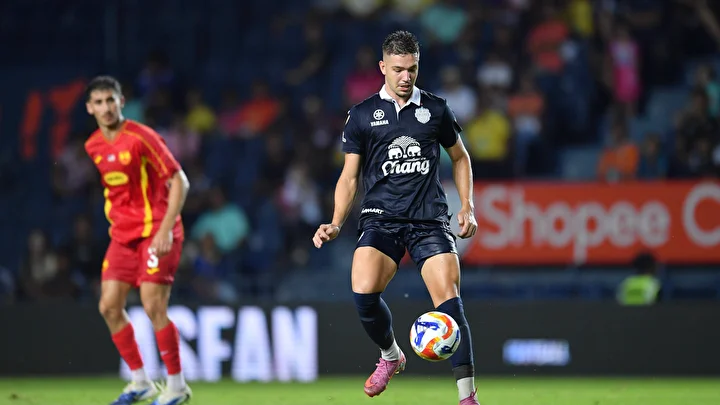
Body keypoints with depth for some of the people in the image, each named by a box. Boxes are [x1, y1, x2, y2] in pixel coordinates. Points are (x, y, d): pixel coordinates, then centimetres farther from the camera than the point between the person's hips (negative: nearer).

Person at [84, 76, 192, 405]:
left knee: (153, 306, -14)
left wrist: (165, 229, -20)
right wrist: (115, 222, 16)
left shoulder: (141, 138, -14)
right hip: (123, 234, 7)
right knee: (109, 307, 0)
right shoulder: (92, 147, 6)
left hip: (156, 232, -7)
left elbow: (180, 182, -14)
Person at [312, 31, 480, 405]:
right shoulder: (362, 115, 7)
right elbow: (349, 177, 11)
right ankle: (390, 356, 7)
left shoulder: (436, 109, 9)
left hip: (429, 220, 0)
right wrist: (336, 223, -2)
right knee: (363, 293, -24)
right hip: (381, 218, 0)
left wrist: (467, 206, 10)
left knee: (448, 301, -16)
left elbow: (460, 158, 22)